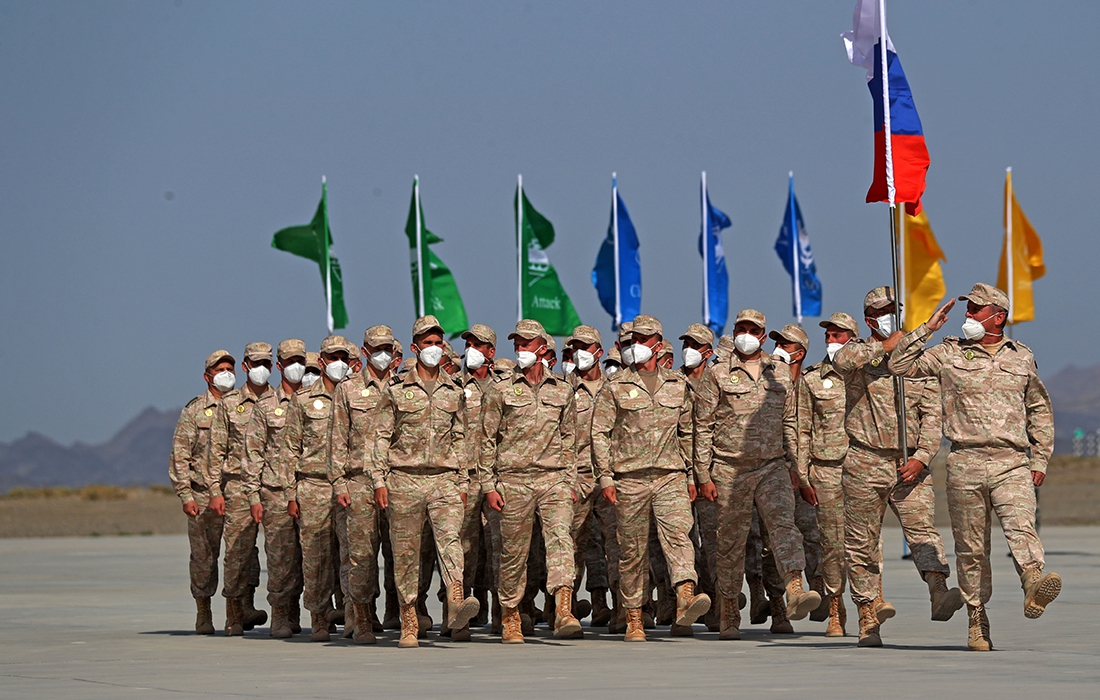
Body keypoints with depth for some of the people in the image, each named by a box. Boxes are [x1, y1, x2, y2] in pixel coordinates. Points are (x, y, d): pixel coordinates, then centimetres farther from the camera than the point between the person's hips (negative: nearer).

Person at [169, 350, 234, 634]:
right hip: (203, 496, -2)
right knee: (203, 557, 2)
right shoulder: (194, 410, 4)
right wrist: (185, 496, -7)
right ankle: (203, 613, 11)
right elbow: (180, 456, 1)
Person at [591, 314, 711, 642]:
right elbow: (599, 433, 2)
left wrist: (691, 474, 16)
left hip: (671, 476, 1)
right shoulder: (615, 387, 4)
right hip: (629, 478, -1)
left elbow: (687, 432, 19)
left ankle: (686, 600, -37)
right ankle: (633, 619, 12)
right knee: (632, 550, 3)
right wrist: (605, 477, -5)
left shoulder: (678, 384, 13)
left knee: (678, 532, -20)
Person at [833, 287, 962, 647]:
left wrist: (921, 457, -9)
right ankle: (868, 616, 11)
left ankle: (939, 594, -35)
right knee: (862, 543, 3)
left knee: (923, 529, -18)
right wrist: (884, 347, -16)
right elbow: (842, 359, -22)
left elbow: (932, 415, 5)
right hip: (865, 464, -1)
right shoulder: (858, 353, 5)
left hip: (910, 464, 1)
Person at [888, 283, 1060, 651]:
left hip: (1013, 464, 0)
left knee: (1021, 525, -24)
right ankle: (977, 621, 11)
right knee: (971, 547, 3)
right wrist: (927, 329, 0)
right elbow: (899, 365, 5)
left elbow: (1040, 409, 21)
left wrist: (1039, 460, 14)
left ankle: (1033, 587, -46)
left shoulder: (1022, 357, 13)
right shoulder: (949, 354, 9)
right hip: (965, 464, 0)